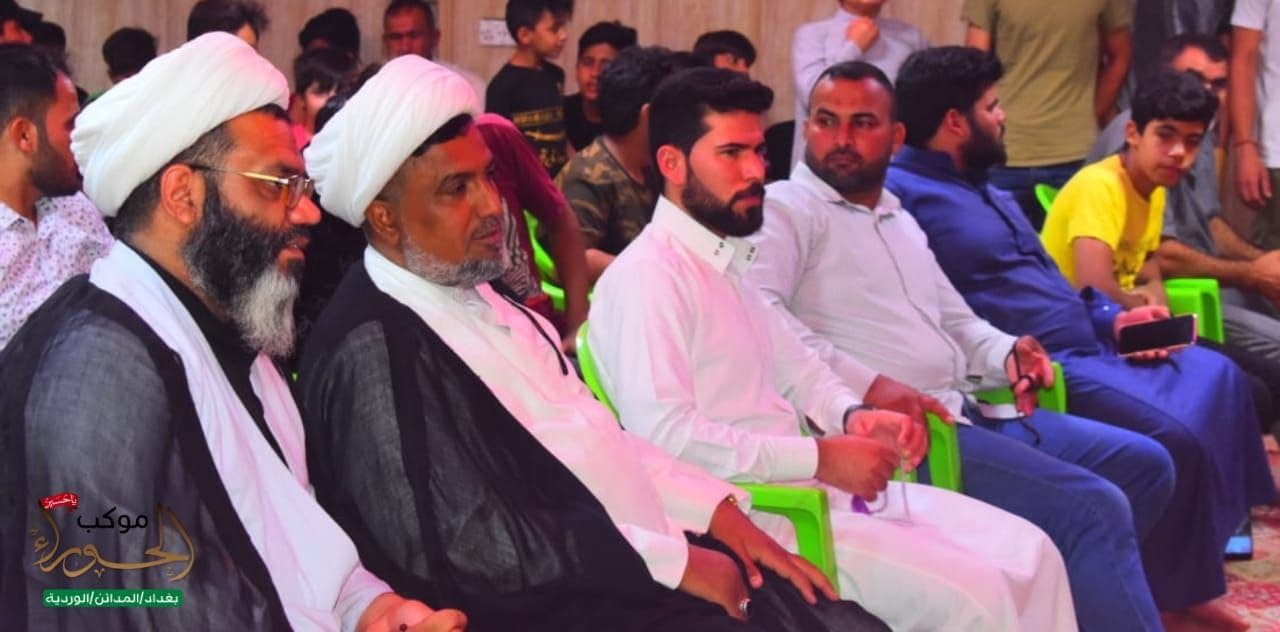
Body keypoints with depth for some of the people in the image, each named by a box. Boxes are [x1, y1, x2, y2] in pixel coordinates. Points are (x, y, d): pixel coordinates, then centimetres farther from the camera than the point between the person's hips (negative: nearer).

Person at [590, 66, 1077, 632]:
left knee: (1028, 551, 3)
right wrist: (820, 457, -21)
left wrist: (852, 416, 1)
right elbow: (666, 434, -25)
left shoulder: (728, 261, 17)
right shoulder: (646, 278, -14)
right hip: (754, 516, -9)